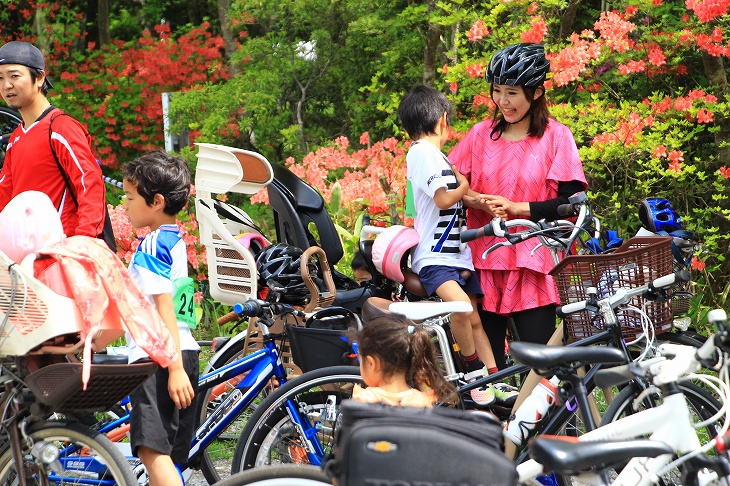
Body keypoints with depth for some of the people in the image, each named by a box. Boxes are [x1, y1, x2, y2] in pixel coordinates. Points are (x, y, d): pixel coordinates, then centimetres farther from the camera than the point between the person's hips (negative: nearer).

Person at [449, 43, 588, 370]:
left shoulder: (555, 136, 0)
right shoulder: (481, 134, 10)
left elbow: (571, 202, -7)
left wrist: (515, 208, -15)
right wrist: (479, 202, -10)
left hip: (533, 265, -3)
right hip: (485, 260, 3)